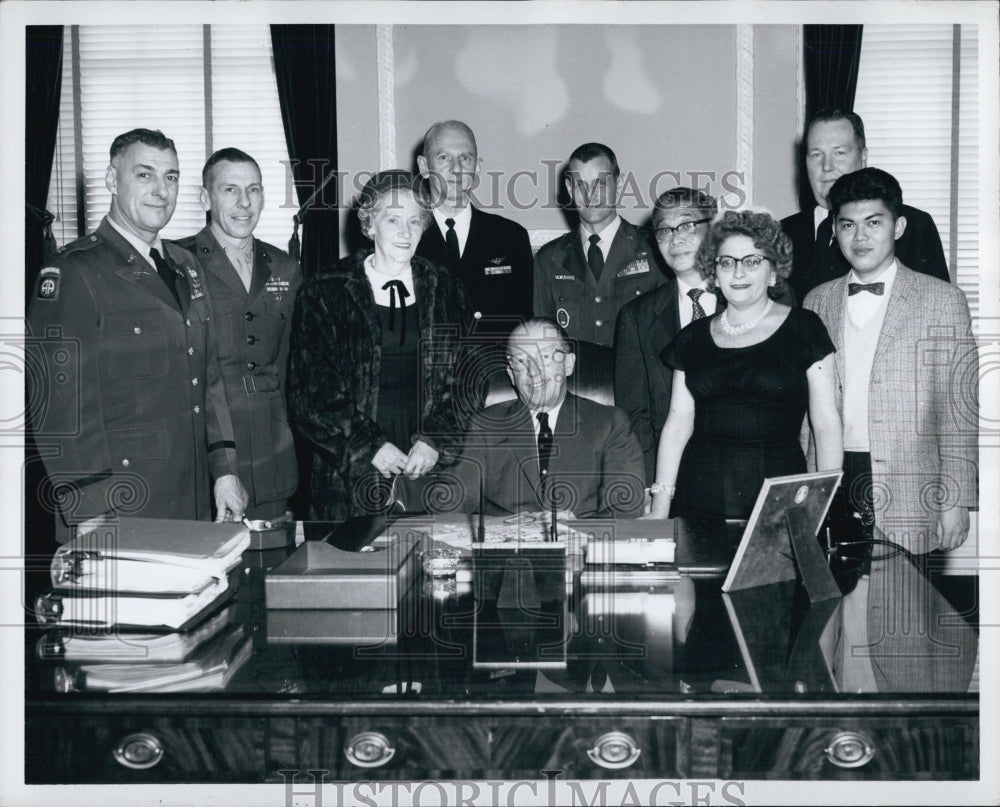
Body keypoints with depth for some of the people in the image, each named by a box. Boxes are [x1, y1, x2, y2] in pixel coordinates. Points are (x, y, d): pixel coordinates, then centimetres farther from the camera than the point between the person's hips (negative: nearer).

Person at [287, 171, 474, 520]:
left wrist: (435, 441, -7)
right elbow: (309, 390, -2)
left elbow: (465, 379, 8)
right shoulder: (323, 292, 1)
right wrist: (369, 445, -11)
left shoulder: (443, 289, 10)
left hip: (429, 465, 2)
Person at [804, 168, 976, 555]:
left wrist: (955, 502, -7)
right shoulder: (818, 302, 11)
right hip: (830, 486, 3)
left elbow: (960, 411, -1)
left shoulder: (942, 300, 1)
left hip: (908, 495, -2)